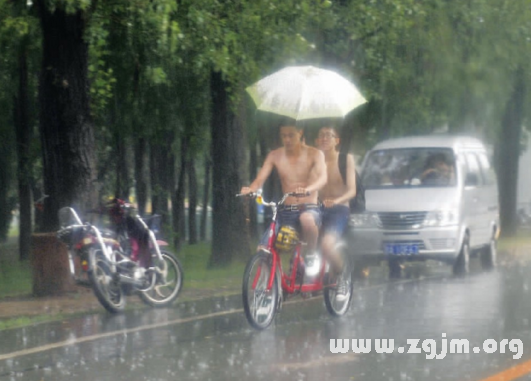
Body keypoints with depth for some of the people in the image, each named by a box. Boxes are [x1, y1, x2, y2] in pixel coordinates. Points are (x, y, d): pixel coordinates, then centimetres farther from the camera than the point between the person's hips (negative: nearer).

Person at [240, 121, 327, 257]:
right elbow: (260, 179, -3)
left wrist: (308, 189, -44)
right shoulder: (275, 156, 5)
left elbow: (322, 178, -21)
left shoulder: (314, 154, -4)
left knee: (306, 219, -41)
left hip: (309, 209, -4)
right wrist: (250, 189, -29)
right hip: (286, 212, 4)